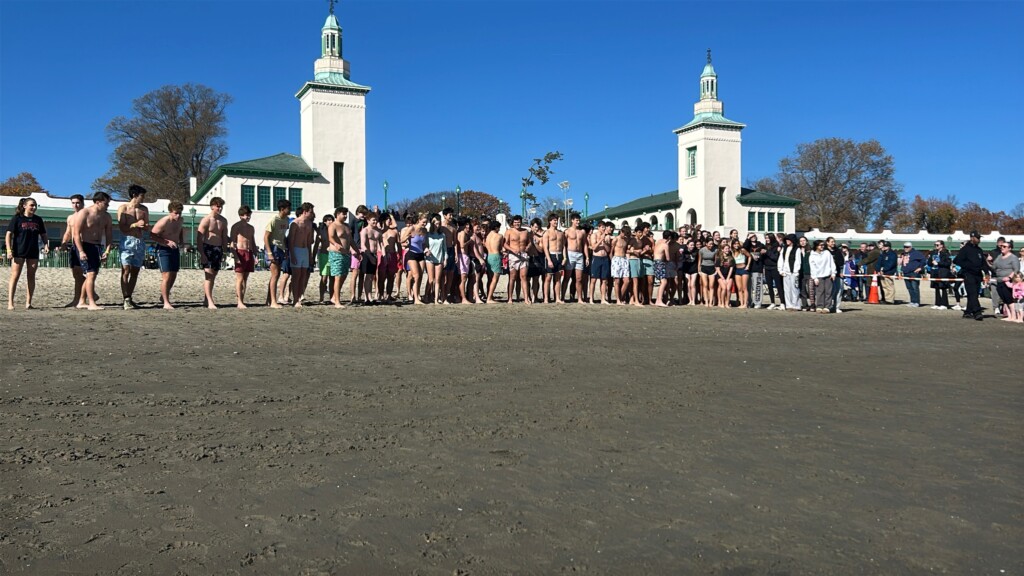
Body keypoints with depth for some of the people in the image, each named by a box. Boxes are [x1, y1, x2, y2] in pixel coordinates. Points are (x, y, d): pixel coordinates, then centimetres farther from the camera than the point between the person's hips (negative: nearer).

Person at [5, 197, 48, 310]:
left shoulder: (38, 220, 9)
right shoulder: (17, 219, -3)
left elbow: (43, 235, 17)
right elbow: (8, 235, -4)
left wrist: (46, 245, -1)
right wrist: (9, 249, -13)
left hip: (33, 253, 4)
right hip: (19, 252, -4)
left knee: (31, 277, 5)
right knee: (15, 276, -4)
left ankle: (28, 303, 11)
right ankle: (10, 303, -2)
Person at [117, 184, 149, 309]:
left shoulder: (144, 209, 11)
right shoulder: (123, 208, -2)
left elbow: (147, 227, 11)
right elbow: (122, 227, -8)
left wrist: (144, 226, -12)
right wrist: (135, 225, -22)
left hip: (140, 242, 5)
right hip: (127, 241, -5)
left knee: (135, 272, 7)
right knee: (126, 271, -9)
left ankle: (129, 298, 15)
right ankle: (126, 300, -13)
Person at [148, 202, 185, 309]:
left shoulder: (180, 220, 3)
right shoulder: (163, 222, -20)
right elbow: (152, 236, -19)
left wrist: (182, 240, 9)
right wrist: (167, 242, -27)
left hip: (175, 249, 8)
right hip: (164, 250, -8)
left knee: (173, 275, 13)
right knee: (166, 276, -13)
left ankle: (163, 297, 33)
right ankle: (166, 303, -10)